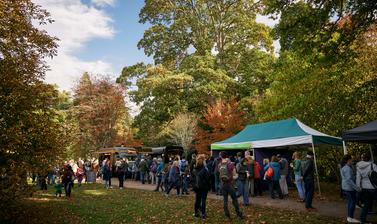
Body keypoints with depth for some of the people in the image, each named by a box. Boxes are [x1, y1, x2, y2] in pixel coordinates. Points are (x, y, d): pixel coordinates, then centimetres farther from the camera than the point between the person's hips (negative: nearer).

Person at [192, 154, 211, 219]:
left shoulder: (194, 170, -2)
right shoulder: (204, 169, -18)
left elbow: (193, 179, 5)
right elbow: (208, 179, -14)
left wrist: (194, 186, 13)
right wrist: (209, 186, -3)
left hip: (196, 187, 5)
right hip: (204, 187, -5)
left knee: (197, 200, 15)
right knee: (203, 200, 2)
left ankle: (196, 213, 22)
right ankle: (203, 214, 4)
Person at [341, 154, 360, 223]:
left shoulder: (344, 167, 13)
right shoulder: (347, 168, -19)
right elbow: (349, 179, -25)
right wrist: (356, 188, -24)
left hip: (345, 187, 10)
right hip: (349, 188, -10)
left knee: (350, 202, 15)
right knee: (352, 202, -3)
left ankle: (349, 217, 21)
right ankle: (350, 218, 2)